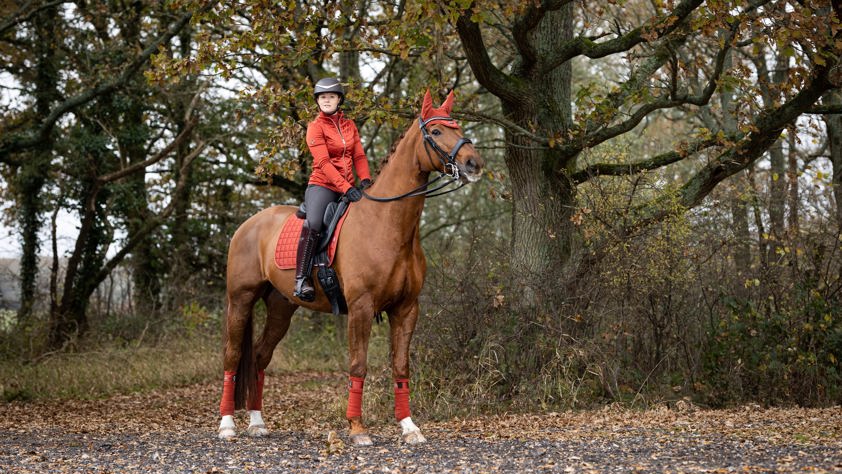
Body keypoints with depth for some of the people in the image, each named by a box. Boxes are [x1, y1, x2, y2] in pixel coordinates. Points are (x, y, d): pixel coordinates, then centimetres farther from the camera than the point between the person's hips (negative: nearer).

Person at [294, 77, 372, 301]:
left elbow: (359, 156, 11)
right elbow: (323, 162, -13)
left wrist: (365, 179, -9)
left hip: (347, 188, 6)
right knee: (313, 224, -31)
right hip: (322, 186, -6)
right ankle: (302, 278, -29)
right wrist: (346, 187, -24)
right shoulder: (316, 127, -2)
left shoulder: (349, 125, 16)